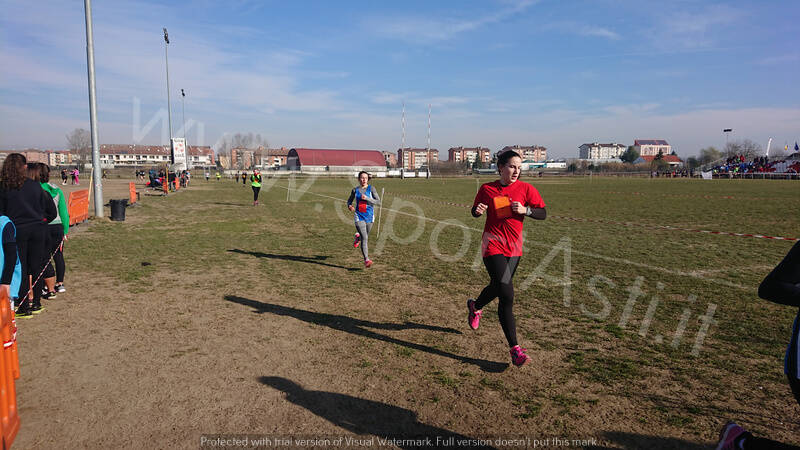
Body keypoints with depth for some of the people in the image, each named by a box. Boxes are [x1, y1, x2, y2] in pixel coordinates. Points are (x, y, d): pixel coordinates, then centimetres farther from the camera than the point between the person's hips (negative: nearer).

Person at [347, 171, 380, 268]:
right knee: (364, 238, -16)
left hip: (369, 217, 2)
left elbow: (378, 201, -9)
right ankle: (366, 260, -17)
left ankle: (357, 237, 58)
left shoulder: (371, 188, -3)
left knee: (365, 237, 21)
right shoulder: (355, 189, 3)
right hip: (359, 217, -1)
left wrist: (367, 198, -21)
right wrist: (350, 206, -5)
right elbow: (349, 200, 17)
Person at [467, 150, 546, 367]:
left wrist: (525, 210, -18)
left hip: (514, 247, 4)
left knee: (498, 287, 21)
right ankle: (515, 349, -6)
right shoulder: (487, 189, -2)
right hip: (493, 245, -3)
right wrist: (478, 210, -12)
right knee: (507, 296, -12)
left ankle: (475, 306, 56)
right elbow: (475, 212, 11)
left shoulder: (525, 189, -1)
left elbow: (543, 213, 0)